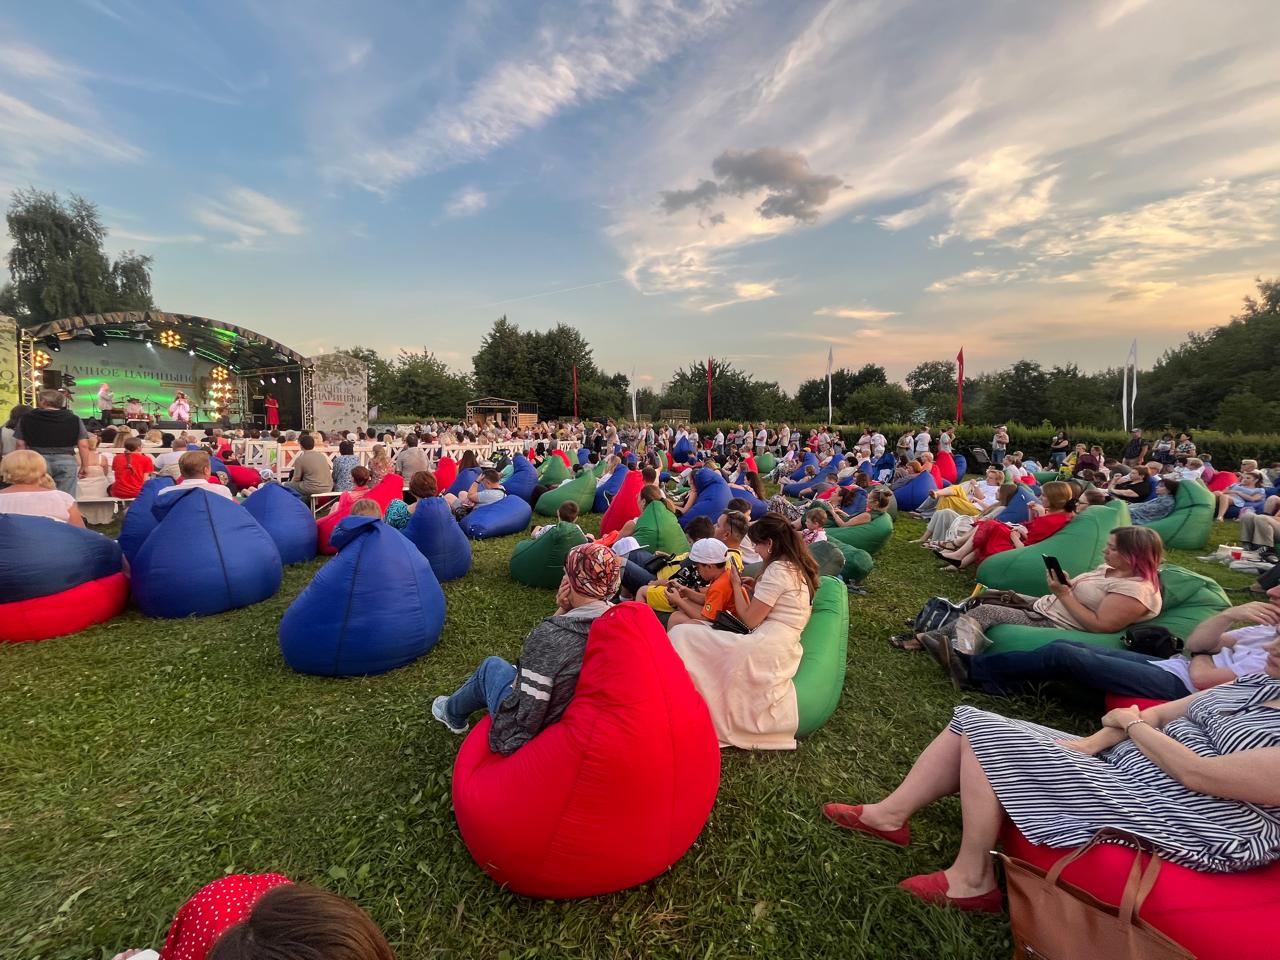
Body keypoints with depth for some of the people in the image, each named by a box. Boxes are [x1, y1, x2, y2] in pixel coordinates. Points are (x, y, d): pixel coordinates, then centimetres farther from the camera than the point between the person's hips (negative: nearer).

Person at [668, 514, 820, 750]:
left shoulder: (778, 569, -12)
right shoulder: (799, 568, 15)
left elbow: (750, 620, -11)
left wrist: (737, 586, 2)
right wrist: (756, 588, 14)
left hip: (765, 648, -10)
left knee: (682, 634, -9)